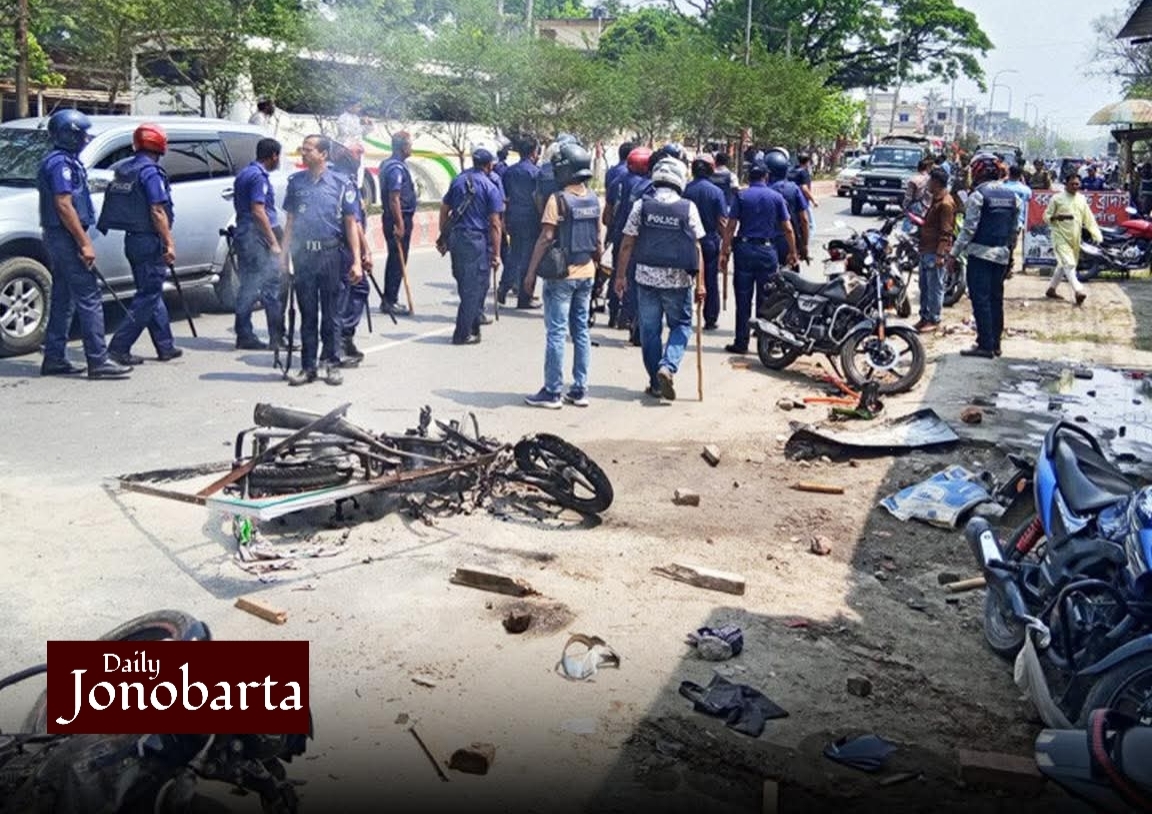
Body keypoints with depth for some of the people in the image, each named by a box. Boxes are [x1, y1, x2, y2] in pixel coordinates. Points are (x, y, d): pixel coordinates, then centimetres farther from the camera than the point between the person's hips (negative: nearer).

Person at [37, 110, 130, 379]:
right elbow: (64, 206, -20)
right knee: (89, 299, -10)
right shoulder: (61, 163, -13)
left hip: (57, 238, 11)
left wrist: (82, 240, 22)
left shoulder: (64, 161, 18)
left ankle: (54, 359, 17)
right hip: (66, 238, -11)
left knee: (62, 300, 13)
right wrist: (84, 243, -22)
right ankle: (98, 362, -11)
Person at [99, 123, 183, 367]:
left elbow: (123, 207, 16)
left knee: (152, 294, 15)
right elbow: (157, 212, -18)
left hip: (133, 240, 9)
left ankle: (166, 347, 21)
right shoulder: (150, 172, -13)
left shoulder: (122, 170, 12)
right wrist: (169, 243, -17)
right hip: (149, 241, -9)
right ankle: (119, 347, -6)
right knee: (147, 297, -4)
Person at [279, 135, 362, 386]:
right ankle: (308, 367, 14)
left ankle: (332, 364, 14)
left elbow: (350, 223, 1)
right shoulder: (295, 181, 9)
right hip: (303, 254, 2)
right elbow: (290, 220, 14)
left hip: (330, 254, -2)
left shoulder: (340, 183, 0)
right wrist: (284, 254, 6)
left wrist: (356, 261, -5)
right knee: (307, 313, 7)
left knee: (331, 313, 4)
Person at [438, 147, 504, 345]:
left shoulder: (458, 180, 10)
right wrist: (496, 254, -6)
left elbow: (444, 210, 13)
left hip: (455, 237, 6)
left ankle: (473, 325, 28)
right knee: (473, 287, 1)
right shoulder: (490, 188, -6)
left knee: (464, 284, 17)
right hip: (476, 240, -6)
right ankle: (463, 334, 3)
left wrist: (443, 238, 19)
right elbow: (495, 224, -9)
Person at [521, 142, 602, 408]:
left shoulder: (558, 199, -14)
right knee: (581, 331, 11)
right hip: (587, 274, 6)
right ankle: (579, 391, 15)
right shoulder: (594, 199, 6)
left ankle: (552, 392, 2)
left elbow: (546, 238, -16)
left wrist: (531, 271, -11)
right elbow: (598, 238, 12)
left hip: (561, 274, -6)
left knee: (556, 333, -2)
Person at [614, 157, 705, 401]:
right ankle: (668, 367, -7)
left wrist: (620, 275, 7)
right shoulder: (688, 208, -4)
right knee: (681, 326, 15)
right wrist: (700, 283, -2)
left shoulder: (641, 206, -1)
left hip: (647, 277, 1)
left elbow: (627, 244, -1)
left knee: (649, 331, 11)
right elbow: (697, 248, -5)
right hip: (679, 280, -1)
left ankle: (656, 383, 15)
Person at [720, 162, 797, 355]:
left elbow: (731, 226, -5)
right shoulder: (776, 197, 3)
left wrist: (724, 252, -2)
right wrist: (792, 252, 11)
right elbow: (788, 228, 2)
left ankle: (741, 343, 5)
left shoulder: (741, 196, 0)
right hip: (768, 250, 1)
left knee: (743, 300, 3)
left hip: (744, 249, -1)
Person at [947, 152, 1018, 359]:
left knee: (980, 299, -5)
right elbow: (1015, 228, 12)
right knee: (996, 298, 12)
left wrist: (954, 252, -11)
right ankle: (995, 343, 17)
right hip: (1002, 254, 7)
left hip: (980, 253, -7)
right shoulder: (1011, 196, 10)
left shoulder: (978, 195, -11)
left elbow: (969, 228, -15)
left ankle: (985, 344, -6)